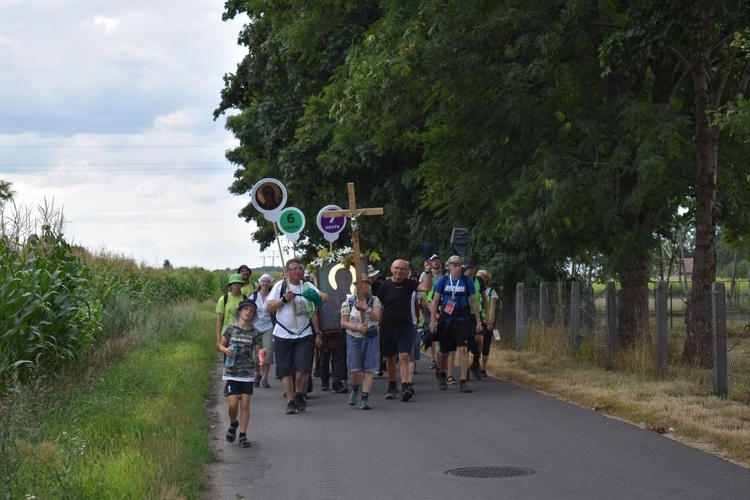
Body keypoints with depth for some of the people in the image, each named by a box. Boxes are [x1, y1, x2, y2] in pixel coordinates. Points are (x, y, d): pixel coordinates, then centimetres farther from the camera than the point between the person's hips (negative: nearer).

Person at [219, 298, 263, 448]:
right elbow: (221, 345, 11)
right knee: (232, 404, -5)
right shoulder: (231, 328, 1)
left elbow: (258, 352, 2)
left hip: (247, 373, 0)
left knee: (245, 405, -1)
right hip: (231, 372, 0)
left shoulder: (255, 333, 1)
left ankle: (243, 435, 9)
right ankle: (233, 424, 26)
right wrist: (225, 350, -12)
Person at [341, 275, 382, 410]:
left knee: (369, 369, -5)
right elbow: (343, 322, 4)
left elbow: (376, 317, -7)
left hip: (370, 338, 1)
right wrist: (357, 328, -11)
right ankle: (355, 389, 22)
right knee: (354, 369, -8)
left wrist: (366, 308, -22)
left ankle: (364, 398, -1)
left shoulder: (375, 301, 7)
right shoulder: (349, 301, 5)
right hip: (354, 338, -1)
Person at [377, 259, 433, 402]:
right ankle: (392, 387, 26)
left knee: (404, 356, -13)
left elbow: (426, 287, -13)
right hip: (388, 327, 1)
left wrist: (428, 272, -24)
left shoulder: (409, 284, 1)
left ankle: (405, 387, -20)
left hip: (405, 327, -1)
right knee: (390, 358, 11)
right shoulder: (385, 286, 0)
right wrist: (377, 324, 4)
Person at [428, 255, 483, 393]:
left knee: (463, 350, -13)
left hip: (462, 321, -1)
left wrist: (478, 321, 6)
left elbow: (473, 302, 7)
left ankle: (463, 382, -12)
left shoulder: (467, 281, 2)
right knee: (444, 351, 10)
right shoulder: (442, 280, 2)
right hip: (446, 320, 1)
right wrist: (433, 321, -1)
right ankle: (442, 375, 36)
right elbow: (435, 301, 5)